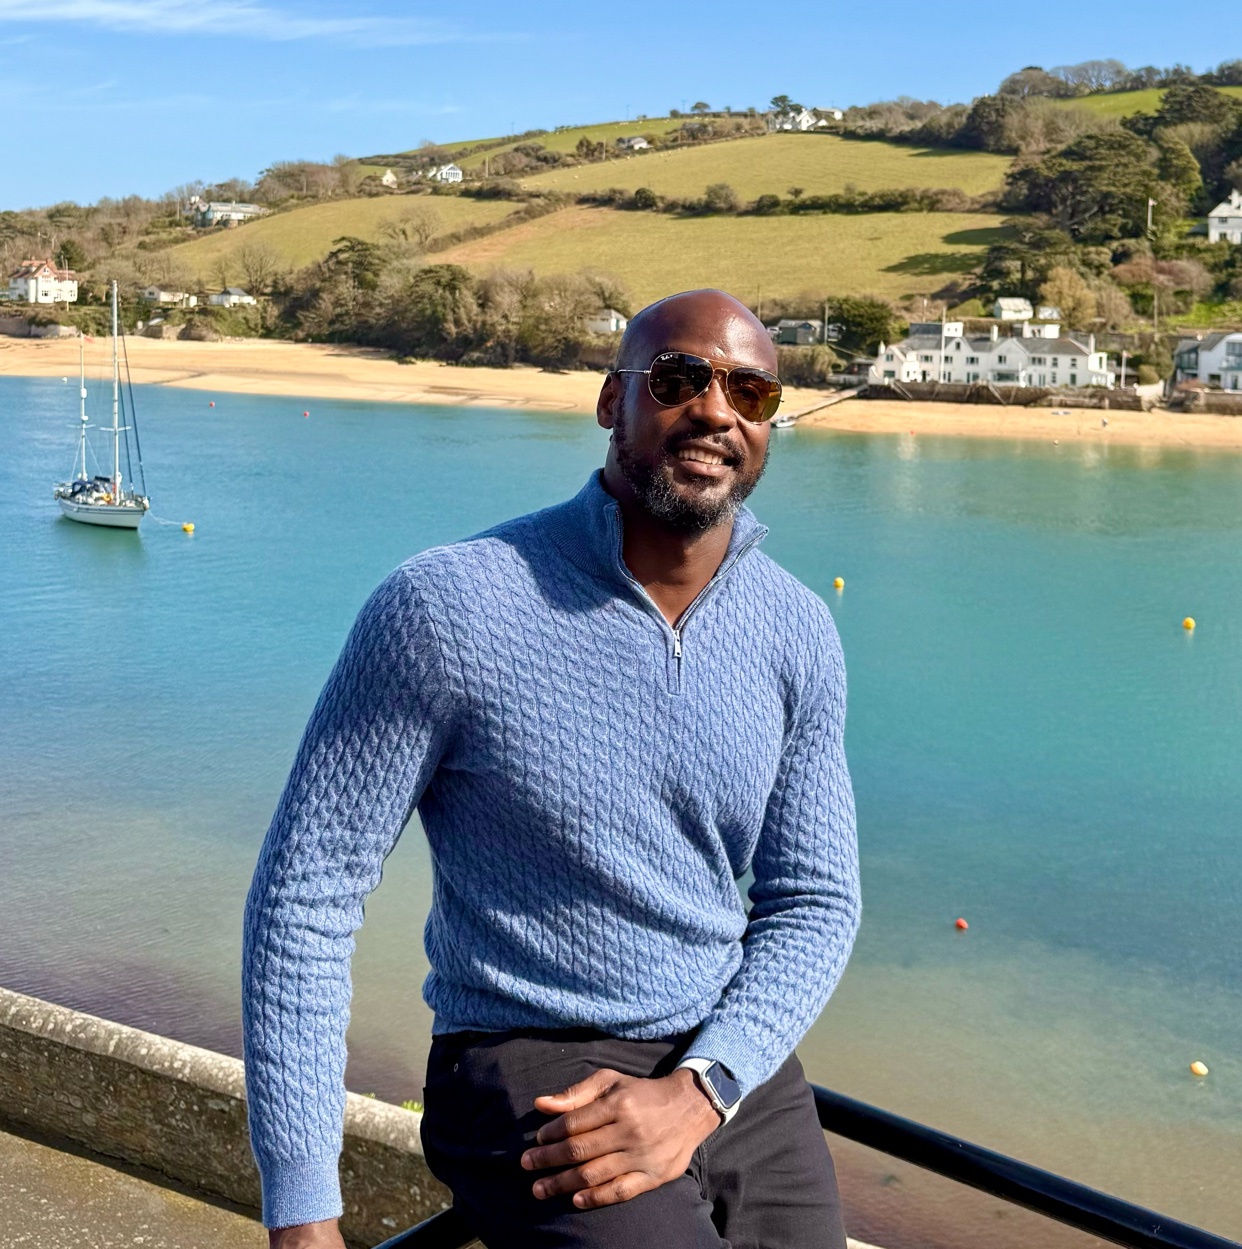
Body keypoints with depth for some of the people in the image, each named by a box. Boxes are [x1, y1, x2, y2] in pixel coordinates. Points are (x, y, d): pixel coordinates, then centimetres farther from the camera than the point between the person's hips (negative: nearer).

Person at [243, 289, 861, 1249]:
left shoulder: (798, 632, -1)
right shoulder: (449, 607, -15)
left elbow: (815, 901, 5)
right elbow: (305, 891, -12)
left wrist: (699, 1091, -12)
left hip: (738, 1076, 5)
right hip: (533, 1087, -5)